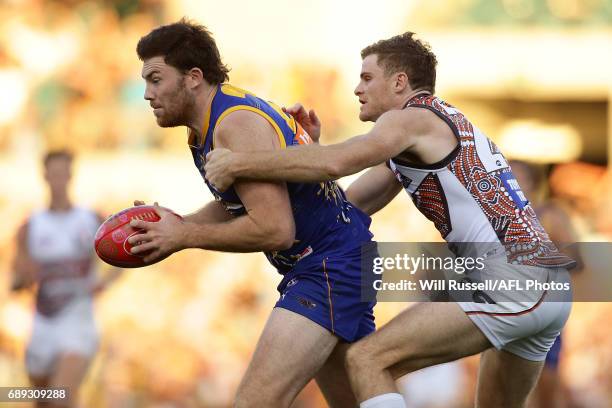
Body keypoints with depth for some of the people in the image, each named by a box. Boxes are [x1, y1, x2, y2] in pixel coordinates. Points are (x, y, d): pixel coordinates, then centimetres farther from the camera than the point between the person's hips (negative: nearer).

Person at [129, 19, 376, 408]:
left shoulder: (237, 125, -21)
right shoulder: (208, 124, 10)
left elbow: (274, 229, -26)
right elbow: (237, 204, 21)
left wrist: (186, 236, -17)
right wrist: (173, 227, 4)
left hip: (332, 264, -11)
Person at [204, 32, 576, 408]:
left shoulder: (412, 118, -2)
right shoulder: (447, 123, 26)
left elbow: (335, 164, -21)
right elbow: (349, 205, 23)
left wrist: (237, 164, -14)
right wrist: (311, 145, 14)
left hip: (508, 281, -10)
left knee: (368, 360, -10)